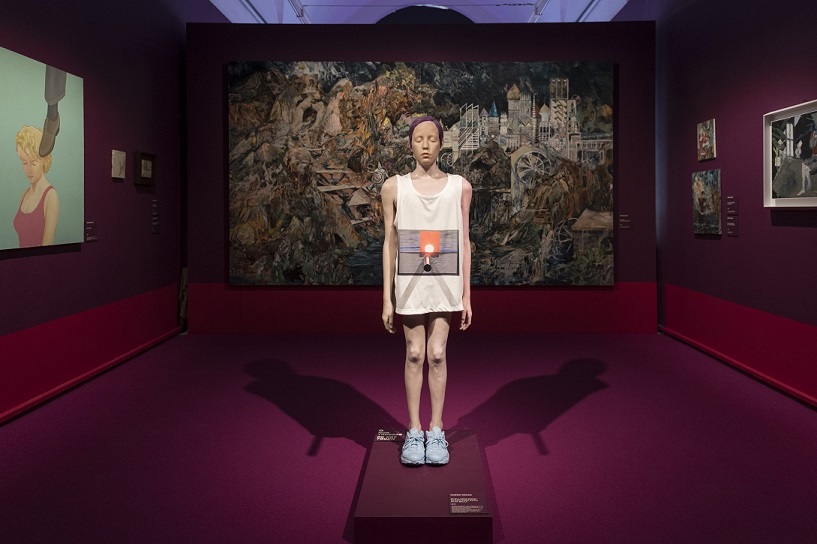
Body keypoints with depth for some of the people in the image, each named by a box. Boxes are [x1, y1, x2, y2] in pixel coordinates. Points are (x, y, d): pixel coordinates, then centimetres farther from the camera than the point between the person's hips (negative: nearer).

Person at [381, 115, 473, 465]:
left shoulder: (459, 187, 4)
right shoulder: (394, 188, 2)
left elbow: (464, 242, 6)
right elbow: (390, 243, 4)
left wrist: (467, 295, 4)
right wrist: (387, 299, 2)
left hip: (446, 282, 0)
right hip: (410, 281, 0)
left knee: (437, 354, 1)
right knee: (415, 354, 5)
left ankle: (436, 431, 14)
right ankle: (414, 432, 16)